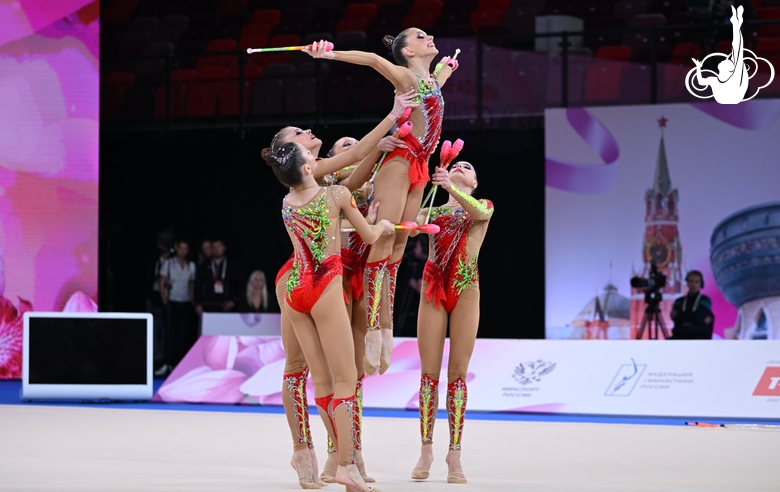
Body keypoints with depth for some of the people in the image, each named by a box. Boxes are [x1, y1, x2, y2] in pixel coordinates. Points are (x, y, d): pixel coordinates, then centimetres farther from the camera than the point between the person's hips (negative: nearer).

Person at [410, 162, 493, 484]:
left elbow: (477, 211, -15)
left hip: (466, 291, -1)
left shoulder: (484, 206, 10)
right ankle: (426, 450, 4)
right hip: (433, 288, 1)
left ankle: (454, 455, -2)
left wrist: (451, 186, -35)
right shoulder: (432, 210, 14)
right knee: (429, 372, -1)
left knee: (458, 373, -3)